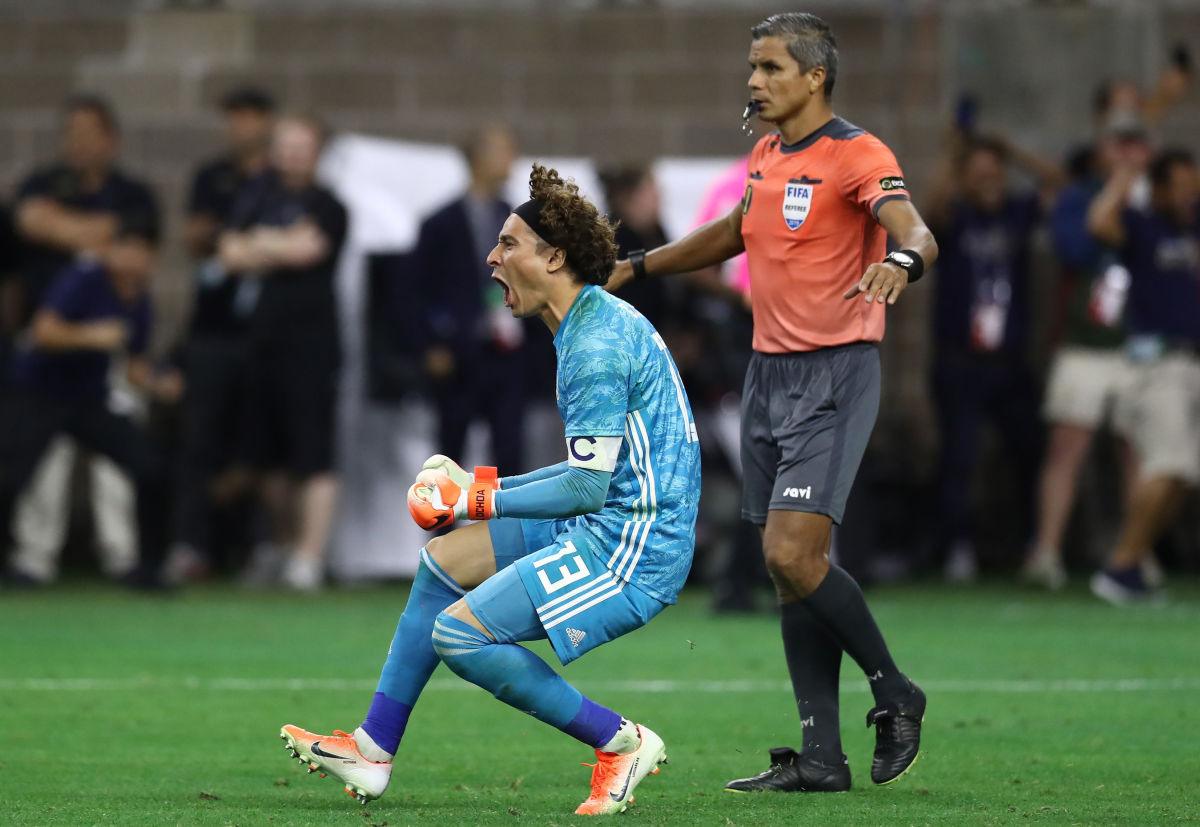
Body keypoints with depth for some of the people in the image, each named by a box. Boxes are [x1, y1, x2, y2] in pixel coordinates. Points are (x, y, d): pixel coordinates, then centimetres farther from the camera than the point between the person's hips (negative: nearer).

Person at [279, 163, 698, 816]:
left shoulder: (597, 346, -18)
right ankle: (372, 750, 20)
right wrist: (488, 485, 13)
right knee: (445, 558, 16)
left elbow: (587, 487, -20)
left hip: (631, 548, -11)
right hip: (608, 528, 11)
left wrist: (477, 501, -10)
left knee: (458, 635, -16)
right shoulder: (592, 326, 15)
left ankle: (621, 743, -7)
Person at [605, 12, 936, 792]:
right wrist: (636, 266, 31)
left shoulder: (857, 156, -12)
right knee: (786, 567, 4)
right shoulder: (767, 156, 13)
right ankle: (821, 757, 6)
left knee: (793, 555, -17)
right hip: (768, 375, 8)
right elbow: (732, 232, 31)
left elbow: (916, 233, -27)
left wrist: (901, 260, -49)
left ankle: (894, 693, 3)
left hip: (834, 377, -8)